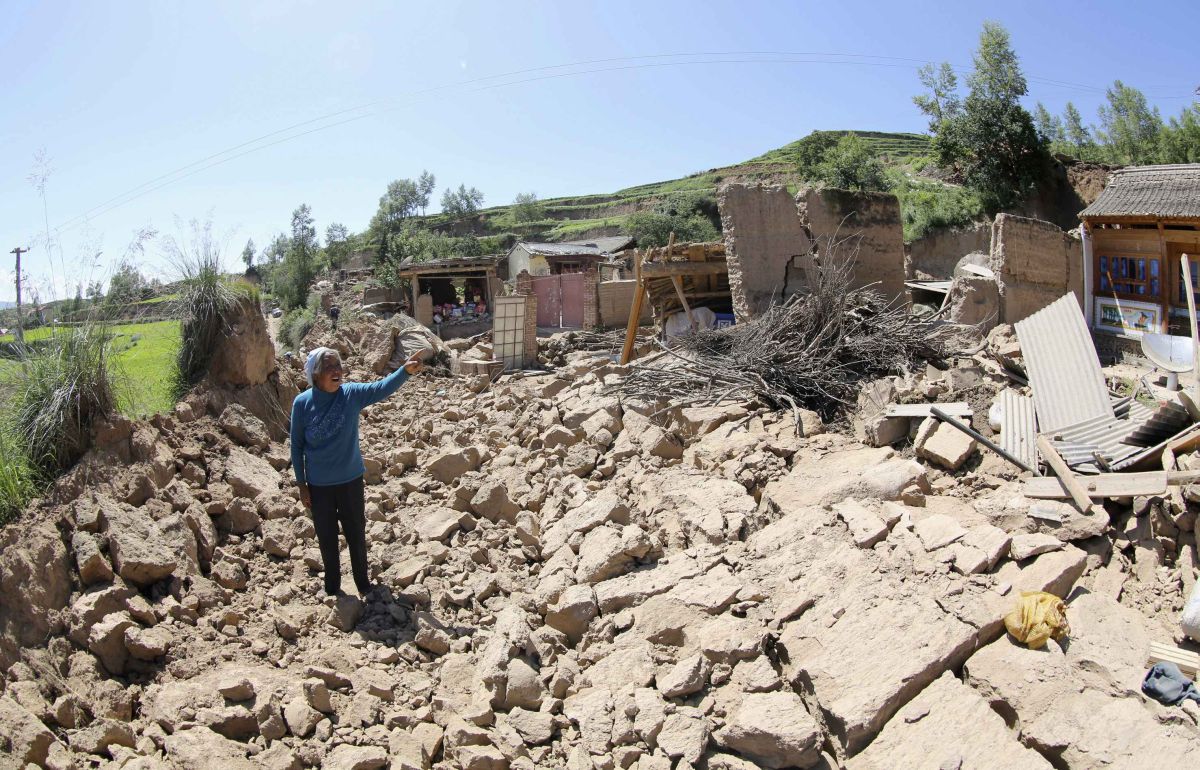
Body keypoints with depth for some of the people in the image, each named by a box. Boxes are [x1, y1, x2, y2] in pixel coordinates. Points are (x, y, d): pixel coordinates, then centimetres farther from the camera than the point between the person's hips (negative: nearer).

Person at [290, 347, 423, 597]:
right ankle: (332, 587, 36)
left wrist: (405, 370, -45)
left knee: (356, 534, 14)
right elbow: (297, 446, -4)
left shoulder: (351, 394, -11)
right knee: (327, 538, 15)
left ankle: (363, 583, 34)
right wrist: (301, 484, -2)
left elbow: (382, 388, -26)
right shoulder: (302, 403, -12)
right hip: (318, 486, 0)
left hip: (350, 481, 0)